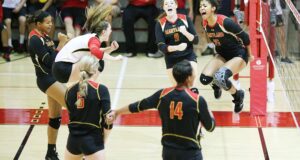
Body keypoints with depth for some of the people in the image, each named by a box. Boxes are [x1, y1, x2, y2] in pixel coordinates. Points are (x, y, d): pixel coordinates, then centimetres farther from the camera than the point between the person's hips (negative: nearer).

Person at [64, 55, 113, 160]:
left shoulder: (70, 91, 3)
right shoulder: (101, 90, -11)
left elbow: (72, 116, 9)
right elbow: (107, 119, -11)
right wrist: (103, 140, 3)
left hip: (73, 139, 5)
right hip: (93, 140, -5)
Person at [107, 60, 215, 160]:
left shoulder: (163, 94, -4)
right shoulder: (197, 100, -16)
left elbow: (138, 106, 8)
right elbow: (210, 127, -5)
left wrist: (116, 112, 23)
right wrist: (209, 114, 17)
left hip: (168, 151, 5)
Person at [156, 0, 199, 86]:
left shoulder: (185, 19, -7)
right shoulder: (160, 24, -8)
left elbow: (196, 40, -7)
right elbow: (161, 46, -16)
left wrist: (185, 33, -27)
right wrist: (177, 47, -34)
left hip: (188, 56, -1)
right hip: (171, 60, 1)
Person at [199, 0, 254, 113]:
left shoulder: (225, 22, -28)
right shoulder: (205, 24, -8)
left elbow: (245, 37, -16)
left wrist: (249, 55, -4)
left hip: (239, 55, -6)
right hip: (222, 55, 6)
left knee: (220, 77, -32)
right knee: (204, 78, -16)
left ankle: (238, 96, -1)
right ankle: (216, 84, 23)